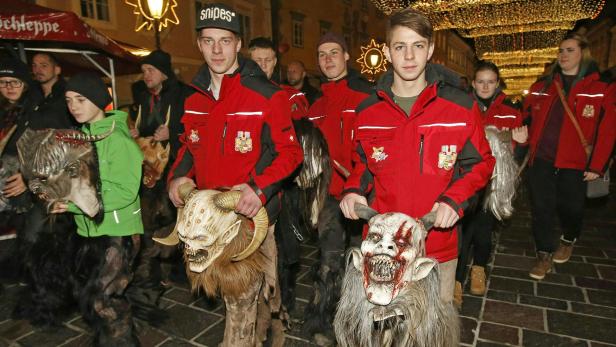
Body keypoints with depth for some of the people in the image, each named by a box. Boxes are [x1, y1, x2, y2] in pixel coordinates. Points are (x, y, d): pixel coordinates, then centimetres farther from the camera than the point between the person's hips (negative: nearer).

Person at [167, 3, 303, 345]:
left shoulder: (267, 95, -11)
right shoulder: (194, 99, 8)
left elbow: (289, 151, -12)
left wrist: (260, 188, -26)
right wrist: (178, 176, 1)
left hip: (252, 214, -6)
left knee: (256, 289, 6)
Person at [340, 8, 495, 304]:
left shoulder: (461, 107, -5)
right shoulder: (368, 112, 1)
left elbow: (481, 163, 3)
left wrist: (455, 199, -14)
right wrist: (354, 190, -6)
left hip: (438, 245, -1)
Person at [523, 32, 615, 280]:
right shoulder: (542, 86, 9)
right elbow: (524, 117, 12)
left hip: (574, 164, -2)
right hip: (541, 159, 2)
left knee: (571, 208, 7)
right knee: (541, 208, 4)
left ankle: (568, 241, 40)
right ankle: (544, 255, 21)